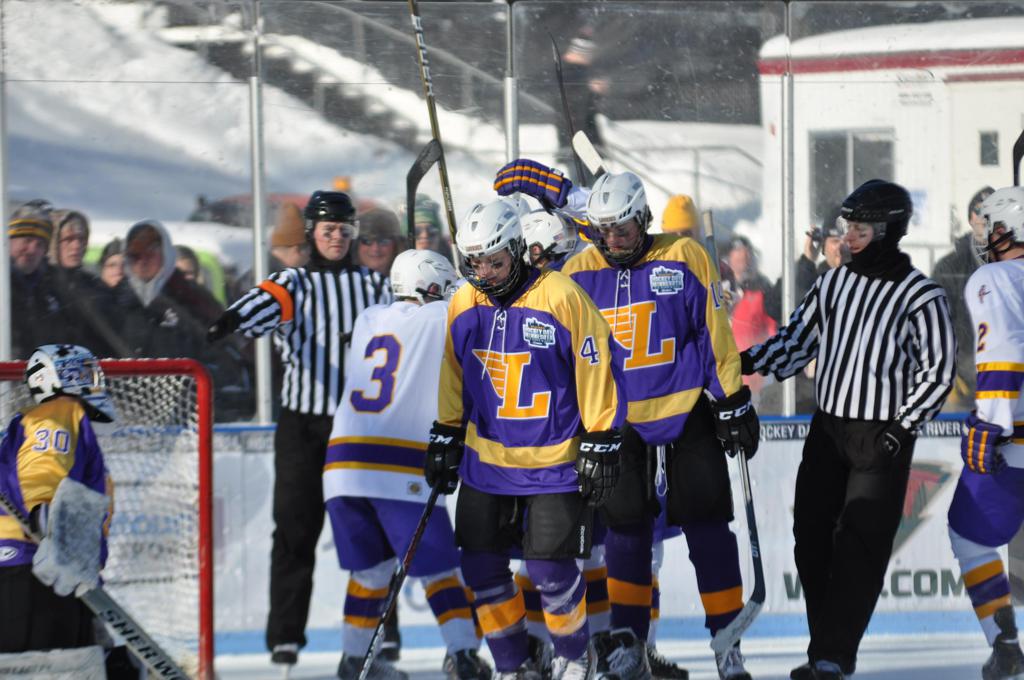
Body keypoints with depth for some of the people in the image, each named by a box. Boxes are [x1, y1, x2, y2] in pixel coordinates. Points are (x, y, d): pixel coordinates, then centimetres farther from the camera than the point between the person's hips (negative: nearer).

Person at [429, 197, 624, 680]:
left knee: (551, 569, -8)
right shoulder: (463, 306, 1)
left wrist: (600, 445, -10)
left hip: (554, 462, -5)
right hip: (485, 456, 5)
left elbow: (595, 369, -11)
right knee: (482, 568, 2)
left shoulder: (561, 298, -16)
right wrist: (446, 438, 15)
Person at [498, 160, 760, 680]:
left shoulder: (684, 259, -7)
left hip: (688, 413, -2)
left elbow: (715, 334, -4)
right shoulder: (578, 273, 0)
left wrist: (734, 403, -4)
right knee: (626, 525, -1)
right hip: (620, 418, 2)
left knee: (706, 525, -1)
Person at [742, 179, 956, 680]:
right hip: (827, 427, 6)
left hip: (882, 437, -6)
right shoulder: (833, 283, 7)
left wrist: (903, 426, -14)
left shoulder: (921, 296, -9)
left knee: (860, 547, -8)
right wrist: (749, 361, -1)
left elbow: (938, 371, -7)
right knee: (811, 537, 4)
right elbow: (796, 340, 13)